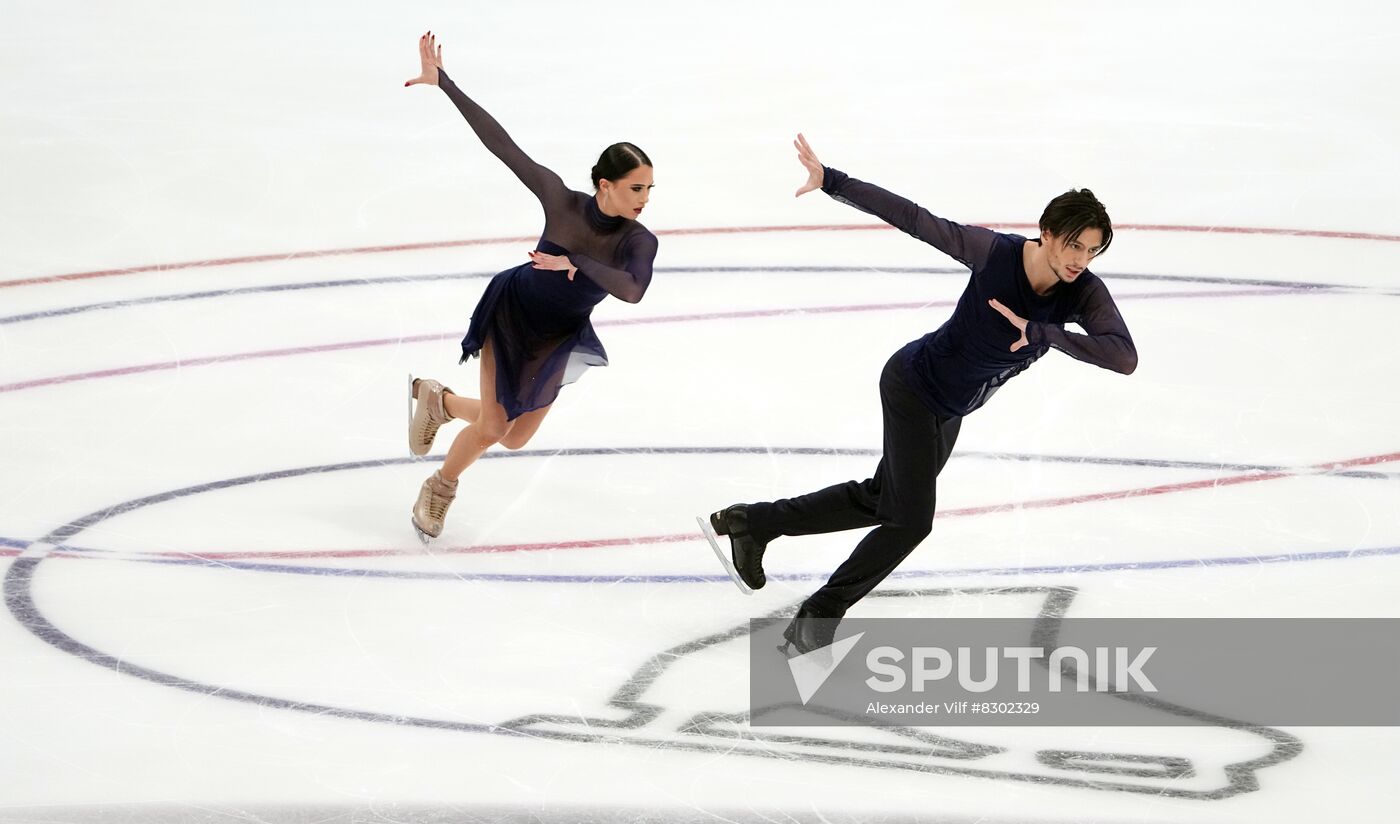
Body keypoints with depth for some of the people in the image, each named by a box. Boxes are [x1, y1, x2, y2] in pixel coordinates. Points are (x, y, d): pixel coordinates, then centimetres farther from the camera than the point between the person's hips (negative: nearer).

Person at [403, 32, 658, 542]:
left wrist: (572, 263, -56)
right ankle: (440, 488, 24)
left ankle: (438, 399, 42)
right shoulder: (562, 201, -28)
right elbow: (500, 142, -28)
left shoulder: (639, 242, -26)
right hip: (512, 313, -3)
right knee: (493, 428, -6)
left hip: (561, 339, 3)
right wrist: (441, 82, -29)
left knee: (514, 438, 13)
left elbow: (632, 290, -46)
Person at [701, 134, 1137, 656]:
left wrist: (1042, 332, -46)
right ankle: (817, 619, 8)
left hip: (950, 411, 6)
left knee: (880, 499, 20)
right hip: (913, 386, -6)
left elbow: (1124, 357, -37)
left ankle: (750, 522, 36)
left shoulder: (1084, 294, -22)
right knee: (911, 519, -9)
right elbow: (911, 218, -24)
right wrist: (830, 182, -25)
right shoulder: (994, 253, -30)